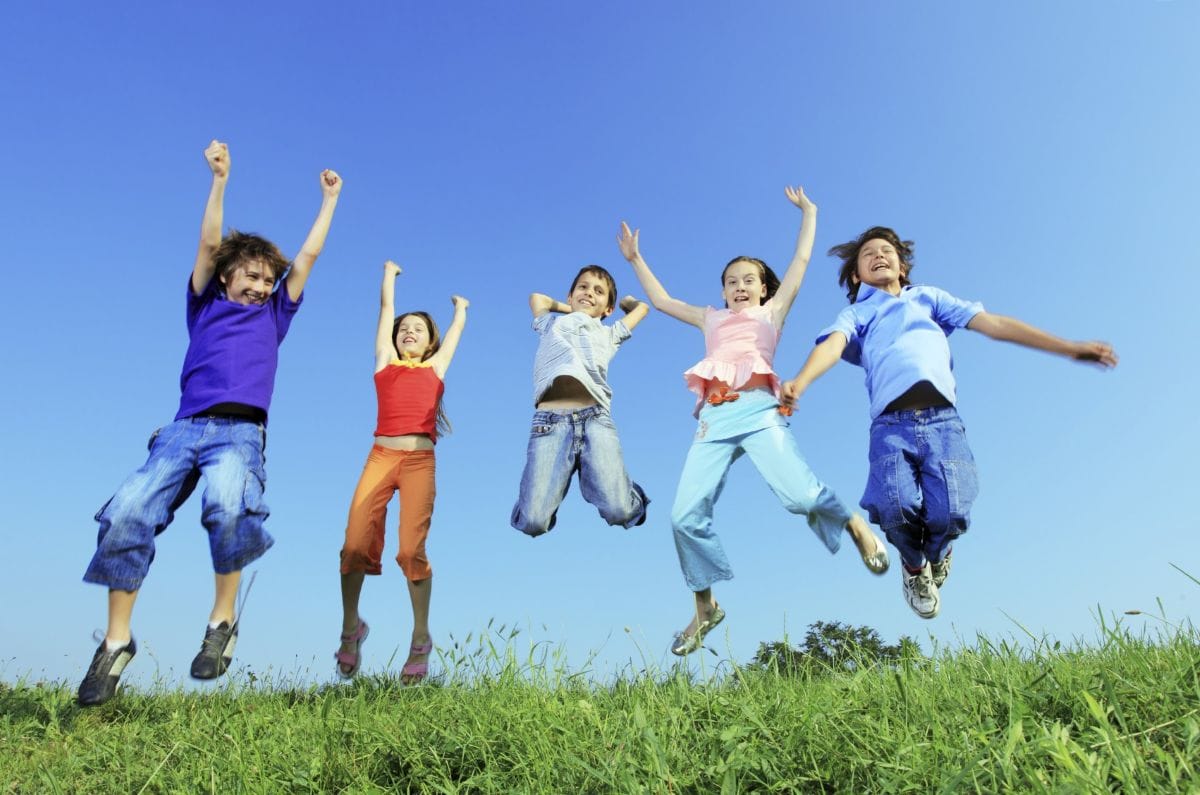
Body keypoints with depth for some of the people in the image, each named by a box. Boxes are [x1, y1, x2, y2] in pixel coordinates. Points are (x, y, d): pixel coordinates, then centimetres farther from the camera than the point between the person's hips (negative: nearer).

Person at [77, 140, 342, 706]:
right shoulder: (206, 305, 22)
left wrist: (329, 199, 30)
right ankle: (116, 641, -6)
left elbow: (308, 255, 24)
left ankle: (222, 621, -18)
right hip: (185, 427, 2)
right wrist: (219, 178, 13)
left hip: (241, 432, -1)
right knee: (126, 513, -20)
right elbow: (209, 243, 16)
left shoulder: (273, 315, 22)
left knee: (228, 504, -33)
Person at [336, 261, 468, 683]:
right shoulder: (385, 361, 18)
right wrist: (390, 273, 40)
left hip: (420, 460, -1)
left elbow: (458, 324, 31)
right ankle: (350, 627, 13)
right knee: (355, 543, -10)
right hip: (381, 456, 1)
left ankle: (421, 640, 4)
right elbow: (386, 308, 27)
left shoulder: (436, 366, 18)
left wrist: (459, 305, 50)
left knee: (412, 548, -10)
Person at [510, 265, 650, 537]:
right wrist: (571, 309, 46)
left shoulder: (609, 334, 33)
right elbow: (537, 297, 48)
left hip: (595, 419, 1)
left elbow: (641, 306, 45)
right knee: (533, 522, -15)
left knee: (619, 511, -19)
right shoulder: (551, 324, 31)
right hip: (550, 421, 0)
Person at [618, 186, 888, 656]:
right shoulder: (711, 319, 32)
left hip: (757, 409, -2)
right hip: (714, 418, 3)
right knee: (686, 514, -10)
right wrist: (635, 258, 44)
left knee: (798, 494, -23)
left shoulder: (772, 312, 25)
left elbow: (801, 260, 28)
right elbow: (660, 300, 40)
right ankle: (706, 608, 7)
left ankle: (853, 525, 10)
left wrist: (808, 212, 37)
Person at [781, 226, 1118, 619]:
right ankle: (915, 565, 11)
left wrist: (1069, 347, 14)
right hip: (891, 424, -1)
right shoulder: (855, 314, 23)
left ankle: (936, 554, 20)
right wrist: (799, 381, -23)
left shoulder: (928, 296, 30)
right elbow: (832, 345, 1)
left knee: (950, 513, -20)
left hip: (942, 419, 1)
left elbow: (994, 324, 23)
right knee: (894, 505, -26)